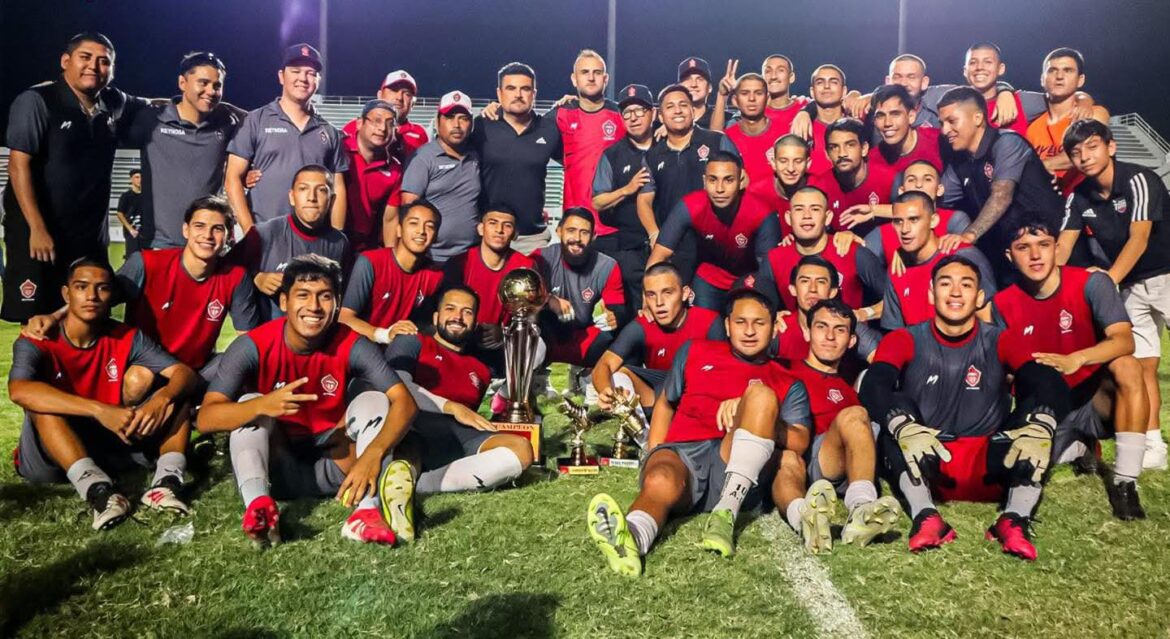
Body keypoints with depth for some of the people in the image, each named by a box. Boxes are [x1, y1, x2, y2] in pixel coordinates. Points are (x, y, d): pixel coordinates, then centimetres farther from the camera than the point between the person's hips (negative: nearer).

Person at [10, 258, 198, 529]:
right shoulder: (37, 342, -13)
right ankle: (98, 490, -47)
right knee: (44, 401, -29)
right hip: (51, 457, -3)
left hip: (114, 444, 3)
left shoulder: (127, 338, -4)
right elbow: (19, 391, -35)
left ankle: (166, 481, -32)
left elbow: (184, 373, -13)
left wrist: (162, 399, -38)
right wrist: (100, 410, -44)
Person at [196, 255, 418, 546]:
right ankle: (258, 504, -44)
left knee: (373, 400, -20)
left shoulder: (352, 345, -16)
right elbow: (205, 418, -25)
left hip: (333, 465, 1)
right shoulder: (253, 346, -17)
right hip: (275, 467, 0)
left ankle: (368, 511, -40)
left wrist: (373, 454, -45)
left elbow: (405, 402, -26)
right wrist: (263, 405, -46)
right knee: (249, 404, -22)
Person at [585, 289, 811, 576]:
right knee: (661, 481, -36)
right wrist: (654, 456, 13)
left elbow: (799, 442, 7)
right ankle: (632, 537, -70)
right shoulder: (696, 351, 27)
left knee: (761, 394, -25)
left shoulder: (788, 385, 23)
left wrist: (757, 415, -11)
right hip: (681, 453, 0)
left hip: (736, 469, 0)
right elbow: (665, 403, 30)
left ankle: (726, 512, -35)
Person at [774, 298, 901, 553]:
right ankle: (802, 514, -72)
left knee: (853, 416, -24)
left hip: (833, 470, 2)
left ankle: (861, 508, -49)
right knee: (788, 458, -37)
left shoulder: (849, 389, 31)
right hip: (779, 461, -2)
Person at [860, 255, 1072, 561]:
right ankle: (925, 516, -36)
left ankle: (1015, 519, -29)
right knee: (895, 412, -25)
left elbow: (1050, 384, -11)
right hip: (926, 469, -1)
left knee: (1039, 418, -19)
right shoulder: (904, 341, 4)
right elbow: (873, 387, -16)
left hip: (991, 470, 1)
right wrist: (905, 428, -38)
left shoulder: (1000, 343, 7)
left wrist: (1038, 428, -34)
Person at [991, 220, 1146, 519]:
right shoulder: (1003, 303, -4)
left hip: (1095, 400, -2)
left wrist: (1075, 360, -44)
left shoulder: (1091, 282, -12)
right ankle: (1079, 448, 16)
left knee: (1126, 366, -33)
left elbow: (1124, 340, -27)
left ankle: (1124, 482, -22)